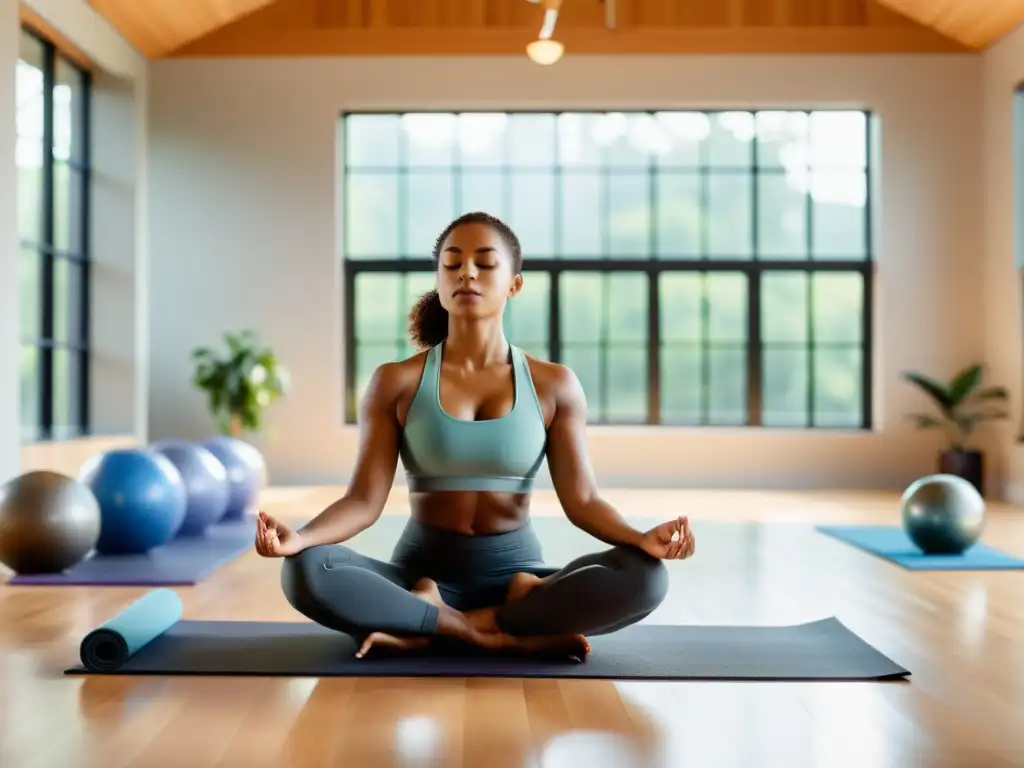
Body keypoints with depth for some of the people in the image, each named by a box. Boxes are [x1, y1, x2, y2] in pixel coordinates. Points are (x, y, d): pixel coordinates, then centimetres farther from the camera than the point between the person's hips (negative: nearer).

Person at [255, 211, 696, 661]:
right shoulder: (396, 382, 0)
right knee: (305, 573, -30)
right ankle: (508, 635, -22)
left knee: (643, 576, -27)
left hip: (516, 572, 1)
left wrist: (642, 538, -25)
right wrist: (299, 537, -27)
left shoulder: (554, 385, 2)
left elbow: (581, 499, -3)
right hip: (421, 572, -1)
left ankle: (424, 628, -20)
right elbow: (365, 500, -6)